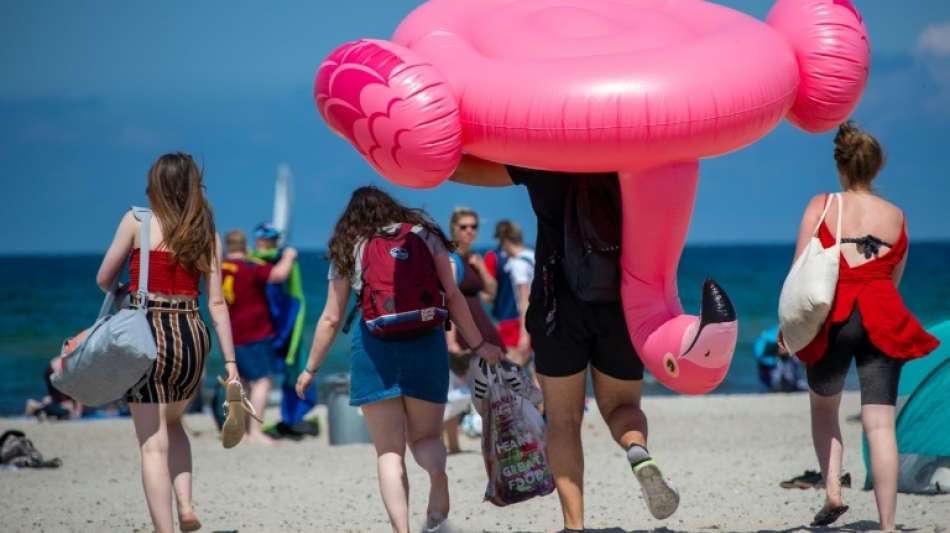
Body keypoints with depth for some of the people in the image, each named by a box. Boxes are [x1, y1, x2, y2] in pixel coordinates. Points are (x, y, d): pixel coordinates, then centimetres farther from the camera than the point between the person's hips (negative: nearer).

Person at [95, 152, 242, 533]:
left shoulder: (137, 222, -2)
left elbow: (104, 280, 5)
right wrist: (230, 362, 8)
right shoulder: (207, 235, 8)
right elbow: (217, 304, 6)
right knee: (171, 423, 29)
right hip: (194, 336, 5)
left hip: (149, 334, -5)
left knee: (153, 444, -1)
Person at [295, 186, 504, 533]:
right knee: (424, 436, 15)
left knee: (389, 451, 4)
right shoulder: (424, 235, 13)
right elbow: (452, 296, 6)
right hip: (425, 342, 1)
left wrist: (311, 369, 22)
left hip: (373, 346, -1)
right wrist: (478, 345, 11)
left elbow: (331, 318, 12)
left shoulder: (349, 251, 12)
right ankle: (438, 472, -21)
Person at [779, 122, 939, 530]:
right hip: (883, 321, 1)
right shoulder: (896, 216, 11)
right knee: (880, 423, -3)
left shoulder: (821, 206, 4)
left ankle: (832, 492, 4)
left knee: (824, 408, 23)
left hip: (832, 319, -1)